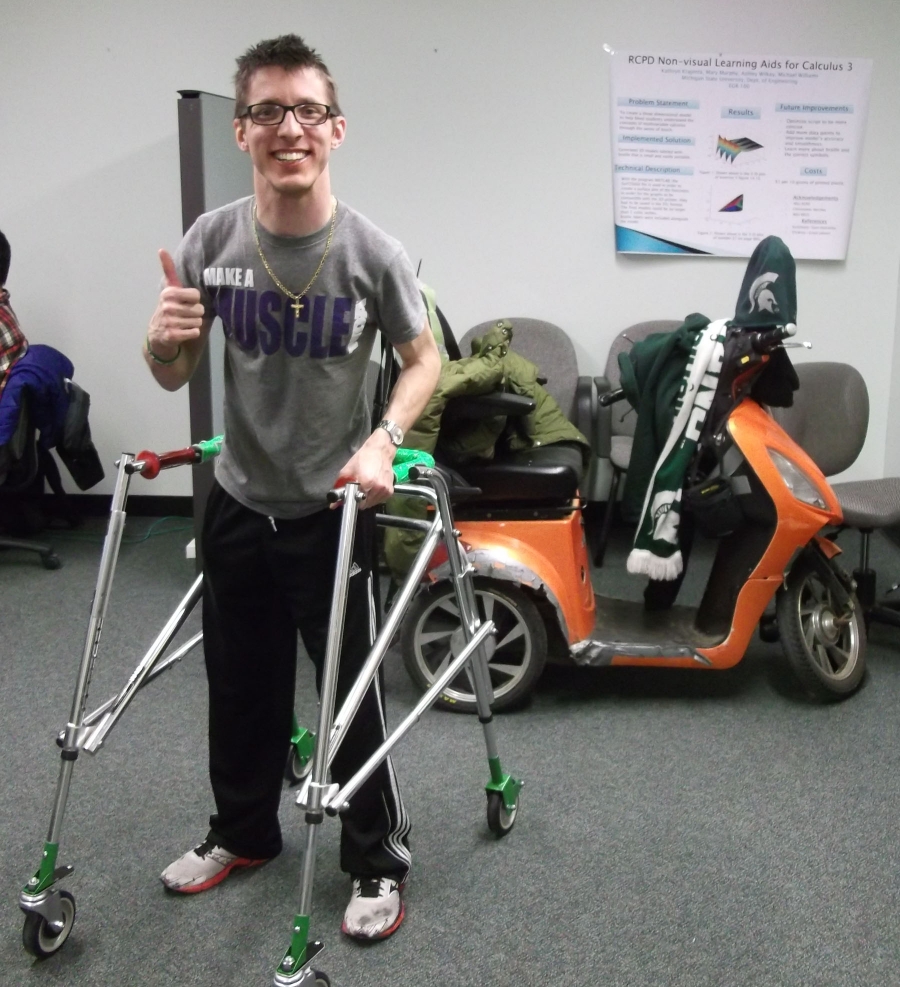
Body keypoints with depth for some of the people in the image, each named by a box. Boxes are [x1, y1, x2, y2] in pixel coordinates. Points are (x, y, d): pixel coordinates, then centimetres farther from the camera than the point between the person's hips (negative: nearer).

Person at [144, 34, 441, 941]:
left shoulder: (371, 251, -15)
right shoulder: (210, 241, -8)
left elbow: (423, 361, -2)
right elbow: (175, 378, 1)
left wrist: (382, 442, -18)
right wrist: (162, 342, -23)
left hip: (332, 509, -3)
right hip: (237, 502, 4)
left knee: (354, 690, 4)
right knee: (240, 684, 18)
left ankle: (379, 864, 25)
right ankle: (242, 832, 41)